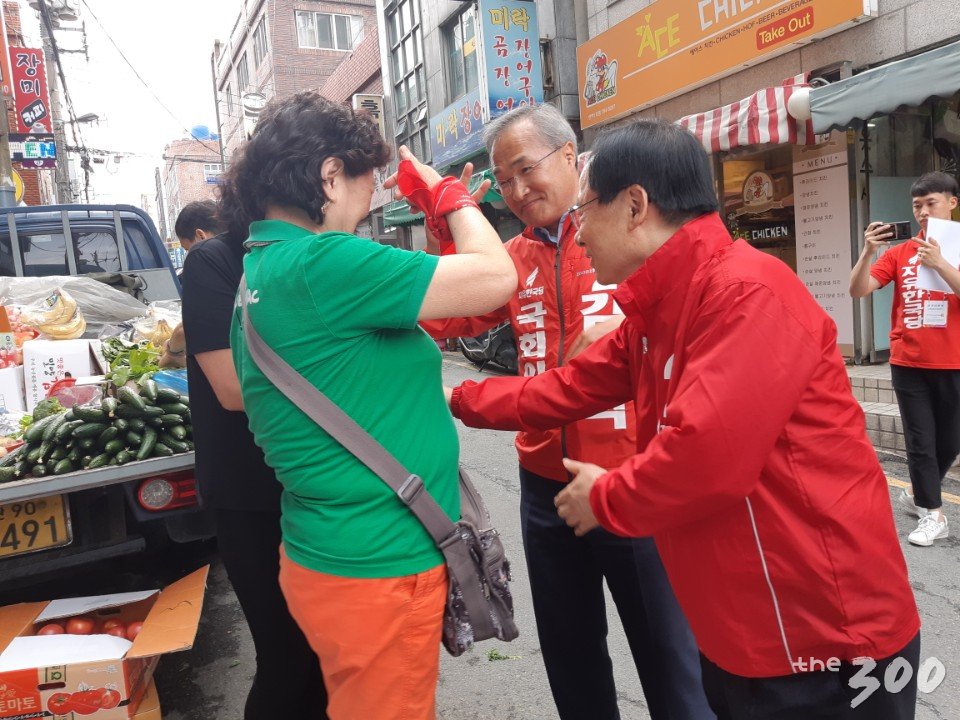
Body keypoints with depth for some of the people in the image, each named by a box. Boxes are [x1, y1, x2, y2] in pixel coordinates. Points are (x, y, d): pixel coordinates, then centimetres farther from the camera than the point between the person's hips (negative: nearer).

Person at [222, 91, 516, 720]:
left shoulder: (257, 270, 8)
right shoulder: (321, 263, -23)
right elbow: (496, 276, -20)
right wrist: (448, 194, -3)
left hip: (334, 551, 9)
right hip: (377, 569, -9)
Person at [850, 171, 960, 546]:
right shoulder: (900, 252, 3)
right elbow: (858, 290, -6)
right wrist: (868, 252, -21)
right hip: (908, 363, 0)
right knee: (920, 441, 3)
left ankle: (918, 494, 33)